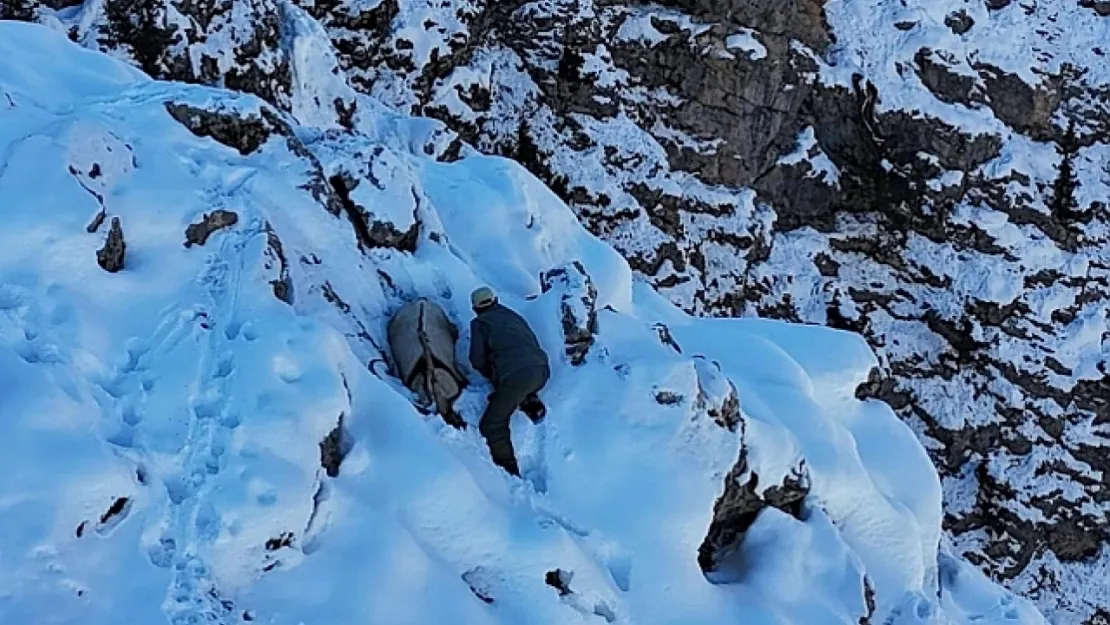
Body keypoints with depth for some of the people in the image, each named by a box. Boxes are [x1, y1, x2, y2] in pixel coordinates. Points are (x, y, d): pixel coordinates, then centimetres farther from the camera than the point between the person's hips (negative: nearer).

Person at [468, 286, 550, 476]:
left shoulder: (479, 323, 10)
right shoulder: (513, 316, 26)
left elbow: (477, 360, 5)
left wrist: (491, 375, 24)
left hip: (515, 376, -6)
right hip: (542, 371, 6)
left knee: (492, 425, 3)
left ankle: (509, 471, -7)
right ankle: (531, 403, 12)